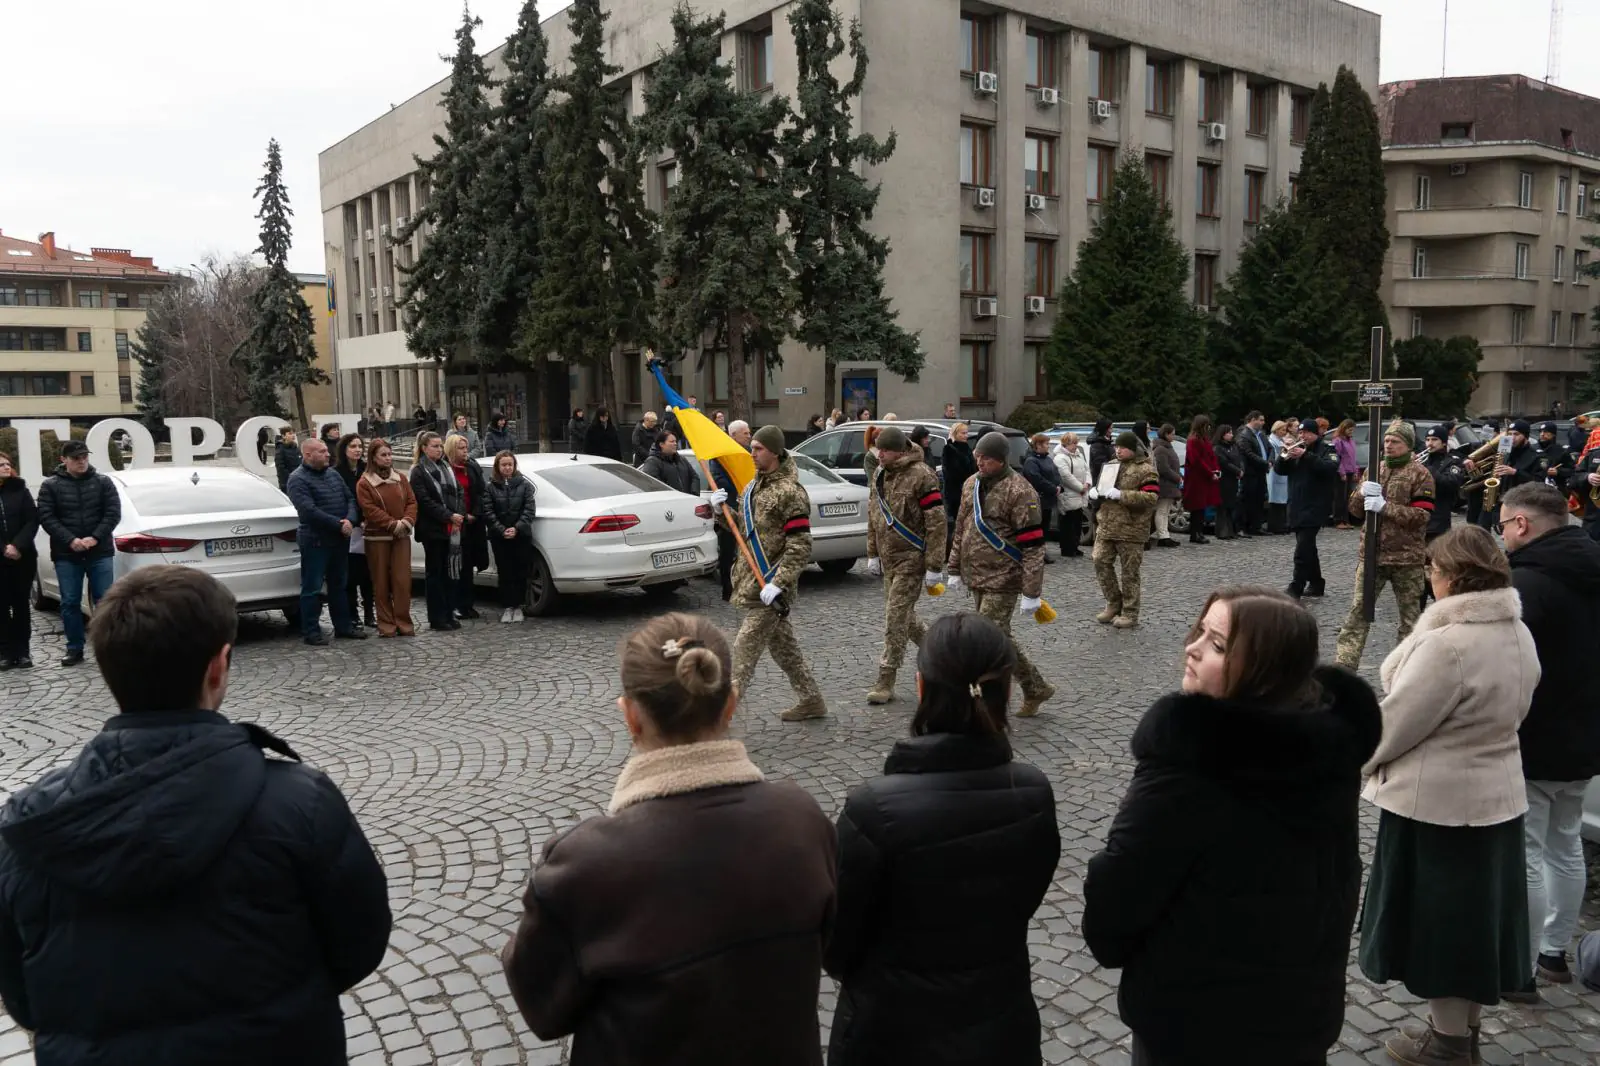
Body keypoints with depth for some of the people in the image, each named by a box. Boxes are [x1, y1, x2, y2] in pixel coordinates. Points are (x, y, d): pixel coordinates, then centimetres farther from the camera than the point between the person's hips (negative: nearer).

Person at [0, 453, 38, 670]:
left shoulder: (20, 490, 4)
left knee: (21, 604, 6)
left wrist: (18, 546, -15)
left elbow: (33, 521, -2)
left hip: (23, 558, 0)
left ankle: (23, 651, 11)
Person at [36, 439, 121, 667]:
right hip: (66, 555, 0)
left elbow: (113, 513, -2)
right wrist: (70, 540, -16)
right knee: (70, 603, 5)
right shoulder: (50, 485, 3)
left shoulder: (103, 482, 4)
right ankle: (74, 648, 14)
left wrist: (95, 538, -14)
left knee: (105, 601, 1)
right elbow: (46, 517, -3)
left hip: (100, 552, 0)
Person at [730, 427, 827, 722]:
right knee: (783, 645, 16)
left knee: (746, 646, -7)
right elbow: (744, 526, 20)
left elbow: (800, 547, -19)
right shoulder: (755, 484, 12)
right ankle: (811, 700, 27)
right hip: (753, 580, 9)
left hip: (770, 584, -9)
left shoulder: (790, 492, -15)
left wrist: (777, 584, -26)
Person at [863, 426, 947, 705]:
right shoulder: (882, 475, 9)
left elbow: (937, 524, -16)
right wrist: (873, 553, 16)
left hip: (911, 559, -8)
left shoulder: (921, 476, -15)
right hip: (888, 558, 8)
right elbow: (874, 516, 19)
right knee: (904, 617, 16)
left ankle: (885, 682, -2)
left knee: (896, 618, -8)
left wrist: (934, 566, -18)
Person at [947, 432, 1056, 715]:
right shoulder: (971, 484, 9)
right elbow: (961, 529, 19)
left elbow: (1033, 546, -16)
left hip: (1002, 579, -8)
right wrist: (955, 569, 18)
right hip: (976, 577, 8)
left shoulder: (1019, 491, -15)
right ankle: (1035, 689, 28)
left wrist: (1031, 593, -19)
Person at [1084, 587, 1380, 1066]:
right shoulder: (1333, 734, -8)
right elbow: (1338, 873, 8)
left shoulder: (1184, 765, -31)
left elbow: (1117, 891, -21)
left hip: (1195, 1021, -6)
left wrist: (1110, 945, 1)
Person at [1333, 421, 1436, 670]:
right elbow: (1354, 506, 11)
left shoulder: (1420, 474, -4)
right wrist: (1363, 493, -11)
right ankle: (1345, 666, 1)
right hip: (1370, 552, 4)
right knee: (1358, 610, 0)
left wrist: (1385, 506, -22)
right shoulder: (1374, 469, 12)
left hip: (1406, 556, -4)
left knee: (1410, 613, 9)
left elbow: (1421, 515, -13)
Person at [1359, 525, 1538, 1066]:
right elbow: (1513, 708, 12)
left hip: (1437, 800, -8)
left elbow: (1399, 718, -19)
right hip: (1498, 792, 9)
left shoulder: (1448, 644, -26)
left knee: (1436, 915, 7)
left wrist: (1358, 760, -2)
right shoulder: (1518, 634, 2)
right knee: (1476, 908, 19)